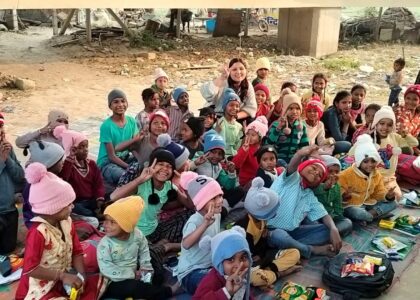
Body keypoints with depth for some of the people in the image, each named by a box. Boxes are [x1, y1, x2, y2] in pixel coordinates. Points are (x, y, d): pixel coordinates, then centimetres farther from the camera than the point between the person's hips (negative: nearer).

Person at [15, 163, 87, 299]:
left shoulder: (67, 222, -1)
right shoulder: (38, 232, -24)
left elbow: (77, 252, 3)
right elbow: (30, 269, -25)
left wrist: (81, 276, -13)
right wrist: (63, 276, -26)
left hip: (62, 282, 8)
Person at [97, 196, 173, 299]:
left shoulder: (137, 235, -8)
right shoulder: (105, 244, -21)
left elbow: (144, 252, 10)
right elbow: (106, 269, -24)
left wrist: (146, 268, -5)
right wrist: (132, 274, -22)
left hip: (135, 275, 6)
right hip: (115, 282, -6)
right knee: (133, 287, -31)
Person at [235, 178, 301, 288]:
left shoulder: (261, 220, -1)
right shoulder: (243, 227, -26)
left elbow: (263, 246, 5)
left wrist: (260, 256, -12)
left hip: (259, 259, 8)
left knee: (294, 253, 1)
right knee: (255, 277, -43)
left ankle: (268, 270, -18)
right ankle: (278, 273, -17)